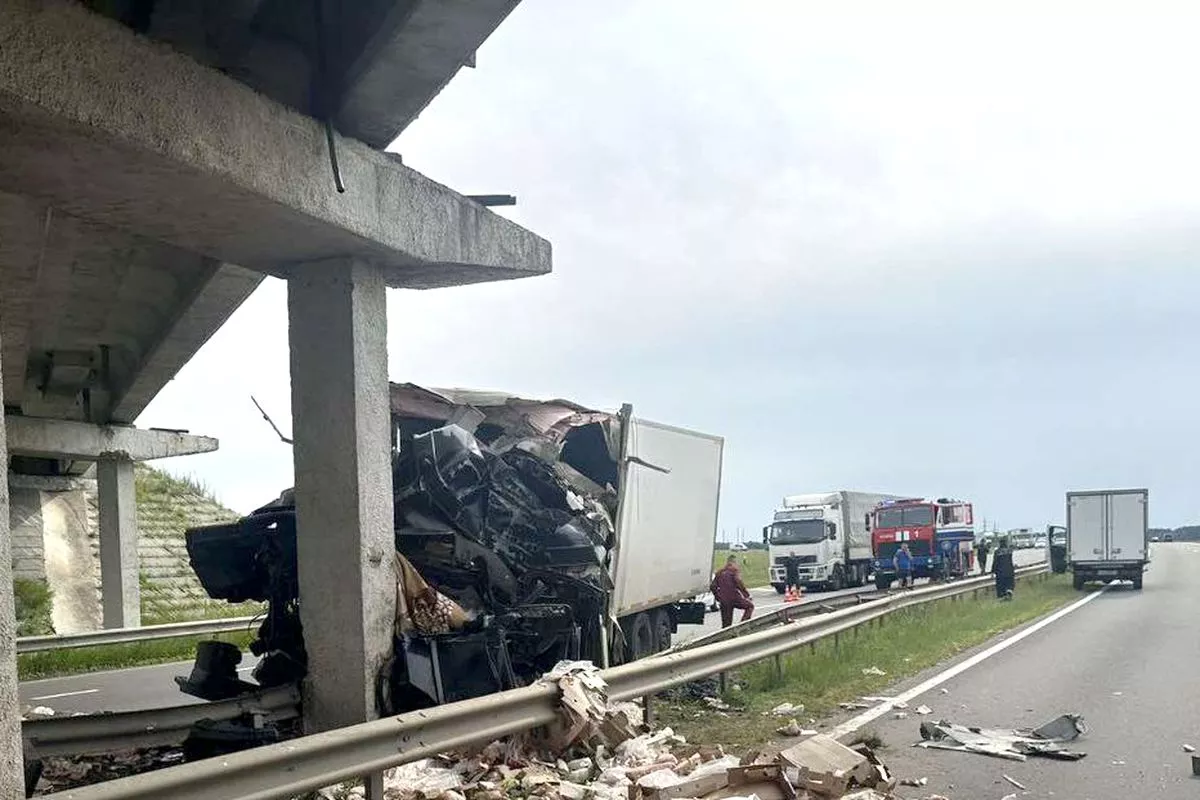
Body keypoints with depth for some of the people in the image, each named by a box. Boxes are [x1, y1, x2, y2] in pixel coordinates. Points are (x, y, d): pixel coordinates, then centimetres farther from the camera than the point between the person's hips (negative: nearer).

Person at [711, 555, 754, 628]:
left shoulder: (720, 572, 15)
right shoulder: (734, 571, -2)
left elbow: (713, 587, 13)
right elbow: (739, 584, -16)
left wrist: (718, 598, 21)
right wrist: (747, 595, -9)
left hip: (723, 601, 5)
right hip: (734, 598, -5)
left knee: (726, 624, 10)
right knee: (750, 606, 16)